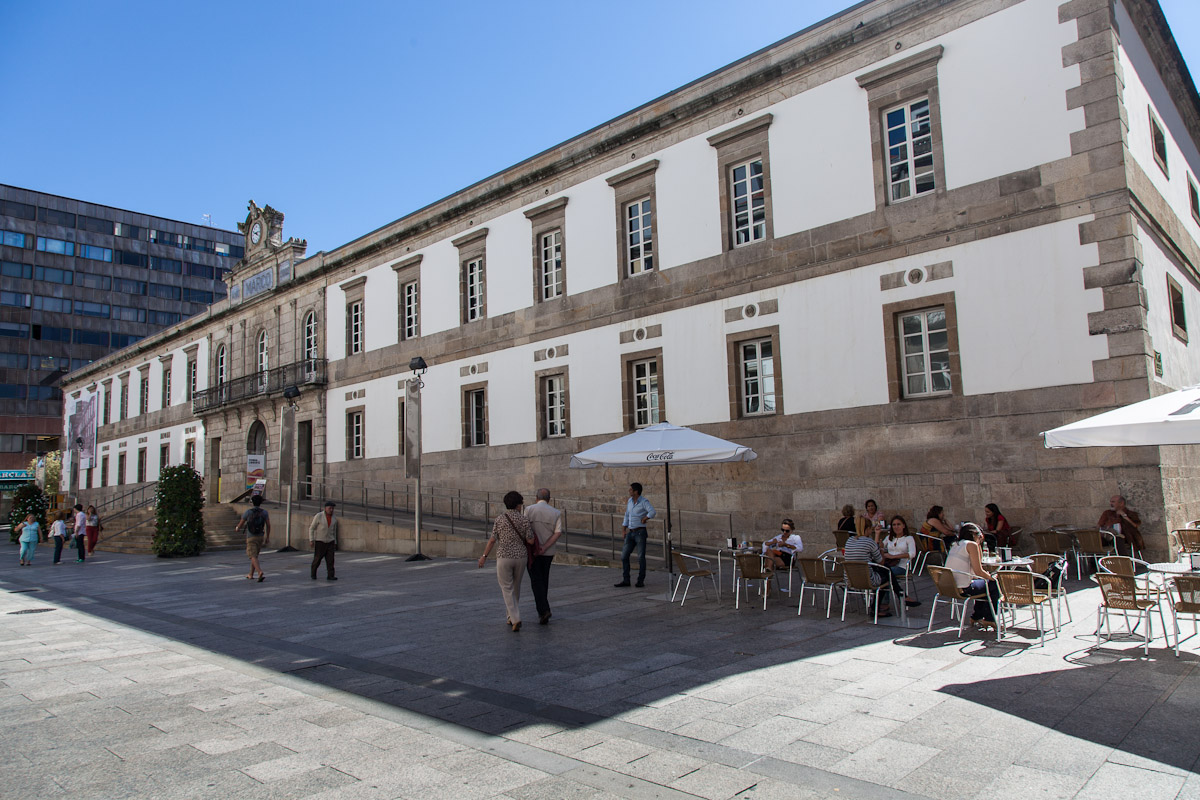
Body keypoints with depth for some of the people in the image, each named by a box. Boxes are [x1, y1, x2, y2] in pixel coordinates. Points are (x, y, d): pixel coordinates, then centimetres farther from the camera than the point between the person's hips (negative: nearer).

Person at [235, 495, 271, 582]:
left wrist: (237, 529, 24)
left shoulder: (248, 512, -7)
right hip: (260, 537, 4)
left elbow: (241, 524, 1)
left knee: (253, 557, -8)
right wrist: (267, 537, 4)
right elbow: (268, 525, -5)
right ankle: (251, 575, 28)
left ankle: (261, 573, -30)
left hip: (251, 538, -4)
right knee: (255, 555, 20)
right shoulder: (264, 512, -1)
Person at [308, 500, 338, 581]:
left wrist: (335, 543, 13)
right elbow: (311, 528, -9)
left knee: (330, 559, -7)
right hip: (319, 541, -3)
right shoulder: (318, 516, -13)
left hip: (330, 541, 3)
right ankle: (313, 573, 26)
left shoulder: (334, 518, 2)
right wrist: (311, 540, -17)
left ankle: (330, 576, -8)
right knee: (317, 559, 2)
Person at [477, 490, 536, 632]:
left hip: (504, 558, -2)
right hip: (520, 558, 2)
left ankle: (515, 619, -10)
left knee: (507, 590, 4)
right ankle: (513, 616, 29)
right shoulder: (524, 520, -5)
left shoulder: (500, 519, -6)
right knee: (515, 587, 21)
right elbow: (531, 541, -5)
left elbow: (492, 540, -7)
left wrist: (484, 556, 4)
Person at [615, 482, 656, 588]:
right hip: (631, 533, 7)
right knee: (624, 556, 1)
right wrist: (623, 529, 12)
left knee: (641, 557, -2)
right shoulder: (630, 501, 10)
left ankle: (641, 581, 10)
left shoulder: (644, 502, -13)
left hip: (640, 532, -7)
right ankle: (625, 580, 7)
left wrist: (644, 519, -19)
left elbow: (653, 512, -32)